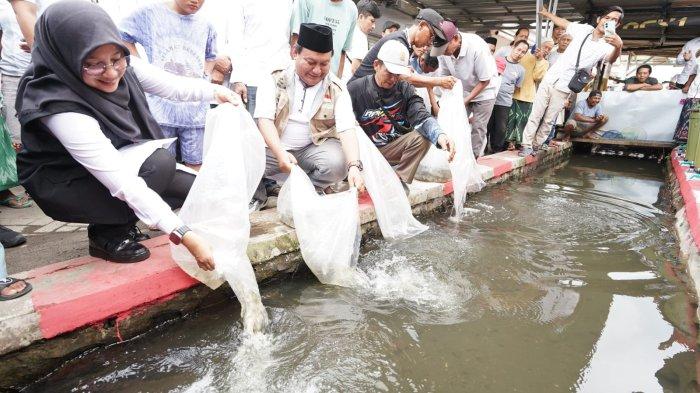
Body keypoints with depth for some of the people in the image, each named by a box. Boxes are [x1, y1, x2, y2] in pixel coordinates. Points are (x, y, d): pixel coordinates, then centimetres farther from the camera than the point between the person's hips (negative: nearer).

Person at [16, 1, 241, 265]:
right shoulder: (62, 109, -34)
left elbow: (172, 85, -3)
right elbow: (122, 183, -38)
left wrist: (215, 92, -21)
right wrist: (183, 235, -41)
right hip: (65, 189, -6)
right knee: (160, 162, -29)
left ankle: (120, 223, 11)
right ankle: (107, 234, -8)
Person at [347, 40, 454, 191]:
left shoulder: (405, 89, -1)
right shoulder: (355, 89, -8)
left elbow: (421, 117, -16)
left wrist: (440, 135, -39)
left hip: (391, 149, 3)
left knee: (421, 138, -20)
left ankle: (400, 180, -9)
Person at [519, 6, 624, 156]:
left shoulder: (607, 45, -11)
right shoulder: (584, 29, -1)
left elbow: (612, 59, -35)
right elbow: (562, 22, 16)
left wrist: (619, 47, -59)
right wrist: (546, 13, 28)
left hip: (564, 89, -2)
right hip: (549, 80, 2)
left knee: (548, 121, 7)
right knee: (535, 115, 1)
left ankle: (537, 144, 24)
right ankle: (527, 145, 8)